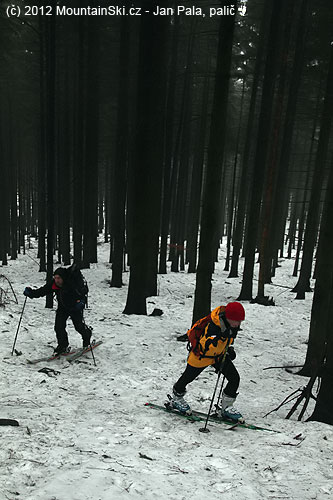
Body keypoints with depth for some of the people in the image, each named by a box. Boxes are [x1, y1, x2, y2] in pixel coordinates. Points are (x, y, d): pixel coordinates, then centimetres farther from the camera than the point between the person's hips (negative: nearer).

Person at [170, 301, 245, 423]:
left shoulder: (233, 323, -15)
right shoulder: (214, 326, -39)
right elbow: (206, 347, -48)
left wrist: (228, 348, 12)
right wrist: (220, 338, -59)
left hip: (219, 354, 6)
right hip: (202, 354, -6)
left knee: (235, 378, -6)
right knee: (188, 378, 15)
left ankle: (225, 408, 12)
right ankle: (177, 398, 44)